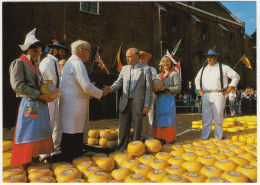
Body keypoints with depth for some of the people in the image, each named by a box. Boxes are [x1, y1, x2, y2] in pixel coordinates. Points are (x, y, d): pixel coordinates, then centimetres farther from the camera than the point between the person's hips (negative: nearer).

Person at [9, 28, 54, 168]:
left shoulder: (34, 65, 20)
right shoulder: (19, 63, -4)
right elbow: (18, 85, -16)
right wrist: (40, 96, -19)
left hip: (40, 104, 8)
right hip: (29, 104, -8)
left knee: (41, 131, 10)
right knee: (29, 132, -4)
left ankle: (35, 158, 22)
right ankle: (25, 163, 9)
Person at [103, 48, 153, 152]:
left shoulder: (146, 69, -1)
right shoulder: (124, 68, 12)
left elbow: (149, 88, -4)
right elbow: (118, 83, 11)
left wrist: (147, 105, -9)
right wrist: (111, 88, -11)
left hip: (138, 104, -4)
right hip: (125, 103, 4)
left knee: (137, 128, 7)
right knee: (123, 128, 9)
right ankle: (120, 151, 22)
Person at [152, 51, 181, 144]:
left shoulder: (174, 74, 3)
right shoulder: (158, 75, 19)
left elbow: (178, 88, -5)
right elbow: (154, 88, 17)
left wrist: (166, 88, -16)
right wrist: (155, 89, -6)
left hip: (169, 99, -5)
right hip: (159, 100, 5)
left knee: (169, 120, -6)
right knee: (159, 120, 3)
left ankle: (170, 139, 5)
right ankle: (161, 139, 12)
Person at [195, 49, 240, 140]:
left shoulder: (223, 68, 6)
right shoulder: (203, 69, 18)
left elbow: (236, 77, 8)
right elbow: (197, 79, 32)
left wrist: (229, 89, 1)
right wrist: (199, 90, 19)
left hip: (218, 96, -3)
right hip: (206, 96, 3)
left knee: (218, 119, 1)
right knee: (206, 119, 4)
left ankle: (218, 139, 12)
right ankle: (204, 138, 10)